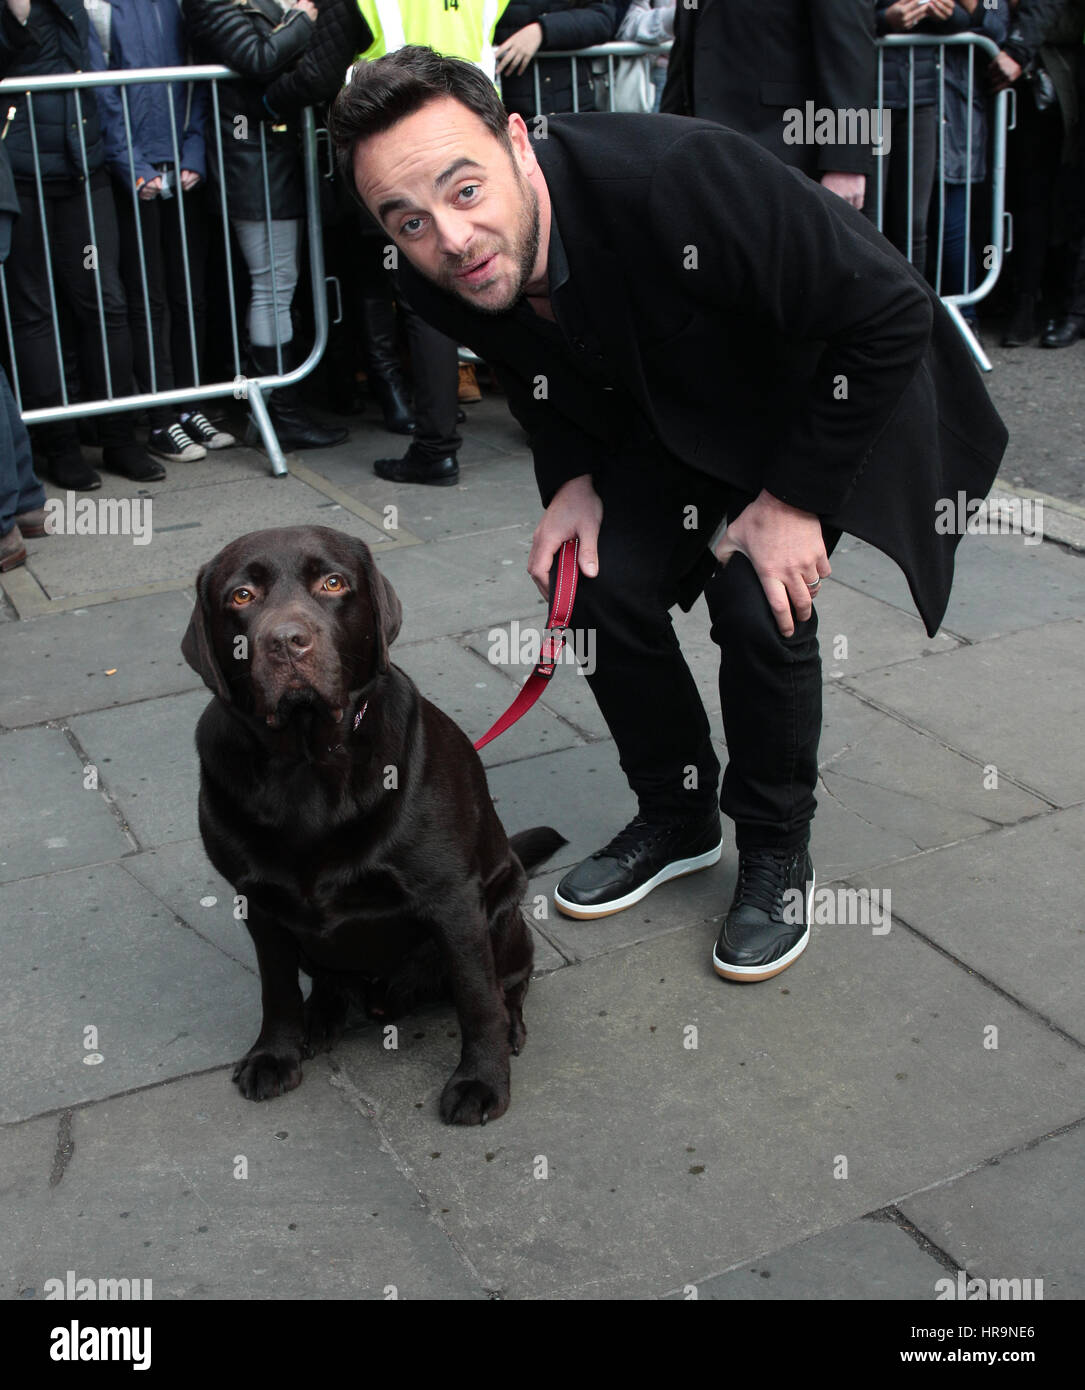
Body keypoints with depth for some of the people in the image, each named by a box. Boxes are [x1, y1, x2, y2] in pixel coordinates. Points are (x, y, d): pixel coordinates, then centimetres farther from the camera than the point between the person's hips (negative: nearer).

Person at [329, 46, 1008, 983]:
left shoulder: (674, 178, -41)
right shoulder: (444, 284, -20)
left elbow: (890, 315, -30)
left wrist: (796, 500, -25)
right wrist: (573, 478, -11)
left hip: (828, 388, -5)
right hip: (664, 408, 6)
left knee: (759, 602, -20)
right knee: (603, 586, -7)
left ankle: (777, 853, 5)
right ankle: (678, 818, 19)